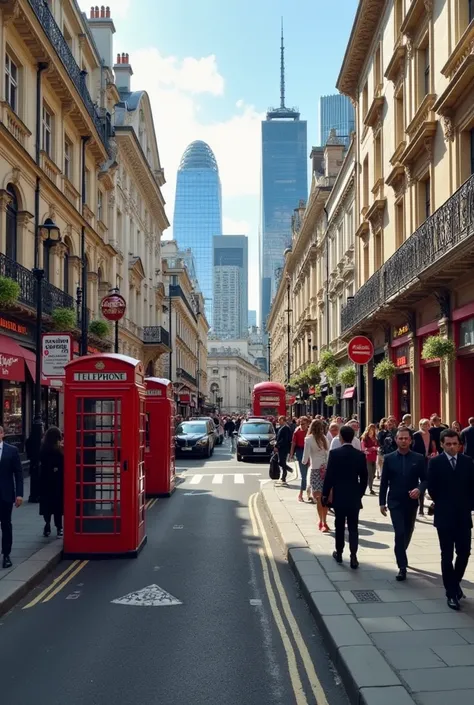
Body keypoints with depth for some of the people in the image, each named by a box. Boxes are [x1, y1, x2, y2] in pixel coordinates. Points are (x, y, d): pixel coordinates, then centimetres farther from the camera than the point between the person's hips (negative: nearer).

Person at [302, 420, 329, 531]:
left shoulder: (309, 439, -6)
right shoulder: (324, 438, 5)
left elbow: (306, 457, -6)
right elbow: (328, 454, 5)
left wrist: (304, 462, 13)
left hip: (316, 469, -4)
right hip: (326, 468, 4)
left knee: (318, 497, -1)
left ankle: (323, 523, -5)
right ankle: (323, 522, 17)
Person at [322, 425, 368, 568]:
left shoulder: (334, 453, -10)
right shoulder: (360, 455, -3)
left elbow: (329, 476, -9)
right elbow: (364, 478, 3)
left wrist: (325, 494, 0)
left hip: (339, 496, -1)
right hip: (354, 496, 1)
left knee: (340, 526, 12)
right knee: (353, 527, 4)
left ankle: (339, 553, 22)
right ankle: (353, 556, -3)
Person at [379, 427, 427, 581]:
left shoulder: (418, 458, -2)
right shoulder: (389, 458, -2)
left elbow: (425, 479, 1)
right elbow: (384, 482, 2)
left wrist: (419, 489, -21)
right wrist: (382, 502, 0)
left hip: (411, 502, 2)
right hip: (395, 502, -2)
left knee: (408, 533, 16)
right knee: (400, 533, -11)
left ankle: (401, 555, 42)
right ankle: (402, 566, -5)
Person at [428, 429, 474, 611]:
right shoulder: (435, 462, -4)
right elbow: (432, 488, -1)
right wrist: (442, 505, 3)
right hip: (444, 516, -2)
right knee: (447, 555, 2)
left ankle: (455, 583, 29)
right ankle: (451, 592, 11)